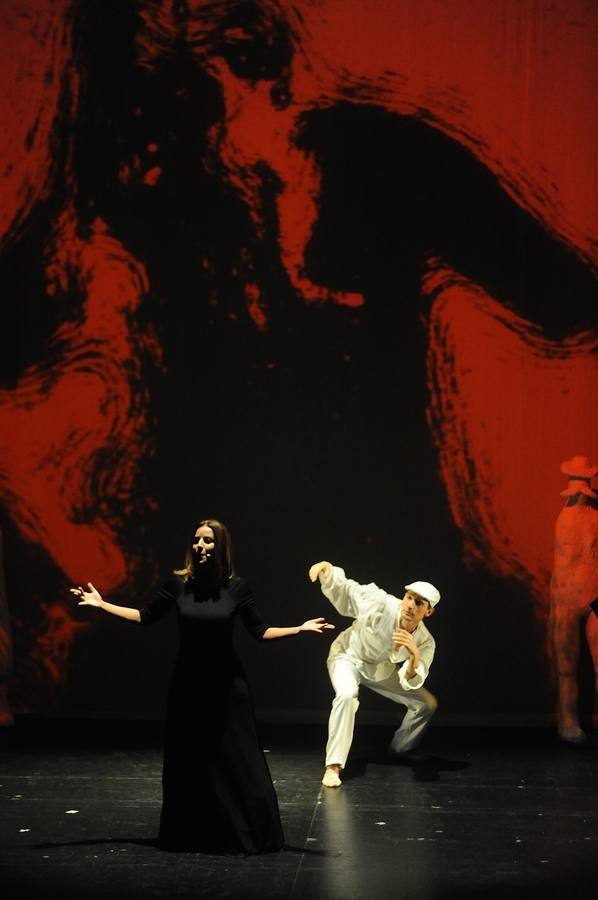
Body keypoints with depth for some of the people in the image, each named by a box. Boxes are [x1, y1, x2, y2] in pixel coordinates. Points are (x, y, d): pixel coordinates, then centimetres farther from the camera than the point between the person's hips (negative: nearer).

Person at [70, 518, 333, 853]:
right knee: (187, 762, 9)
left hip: (226, 685, -2)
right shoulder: (179, 583, -5)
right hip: (188, 684, 2)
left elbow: (260, 631, -3)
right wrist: (102, 604, 5)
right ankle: (190, 835, 25)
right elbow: (146, 617, 7)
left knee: (238, 760, 0)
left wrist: (300, 628, -14)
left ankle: (248, 836, 13)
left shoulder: (237, 587, -8)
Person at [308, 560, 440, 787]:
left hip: (381, 670, 5)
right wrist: (326, 569, -40)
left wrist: (414, 657, -54)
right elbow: (344, 590, -23)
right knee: (347, 695, -36)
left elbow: (410, 682, -35)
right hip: (348, 656, -5)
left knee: (427, 703, 6)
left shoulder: (425, 642, -25)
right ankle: (333, 766, -29)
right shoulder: (381, 605, -35)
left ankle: (399, 751, 33)